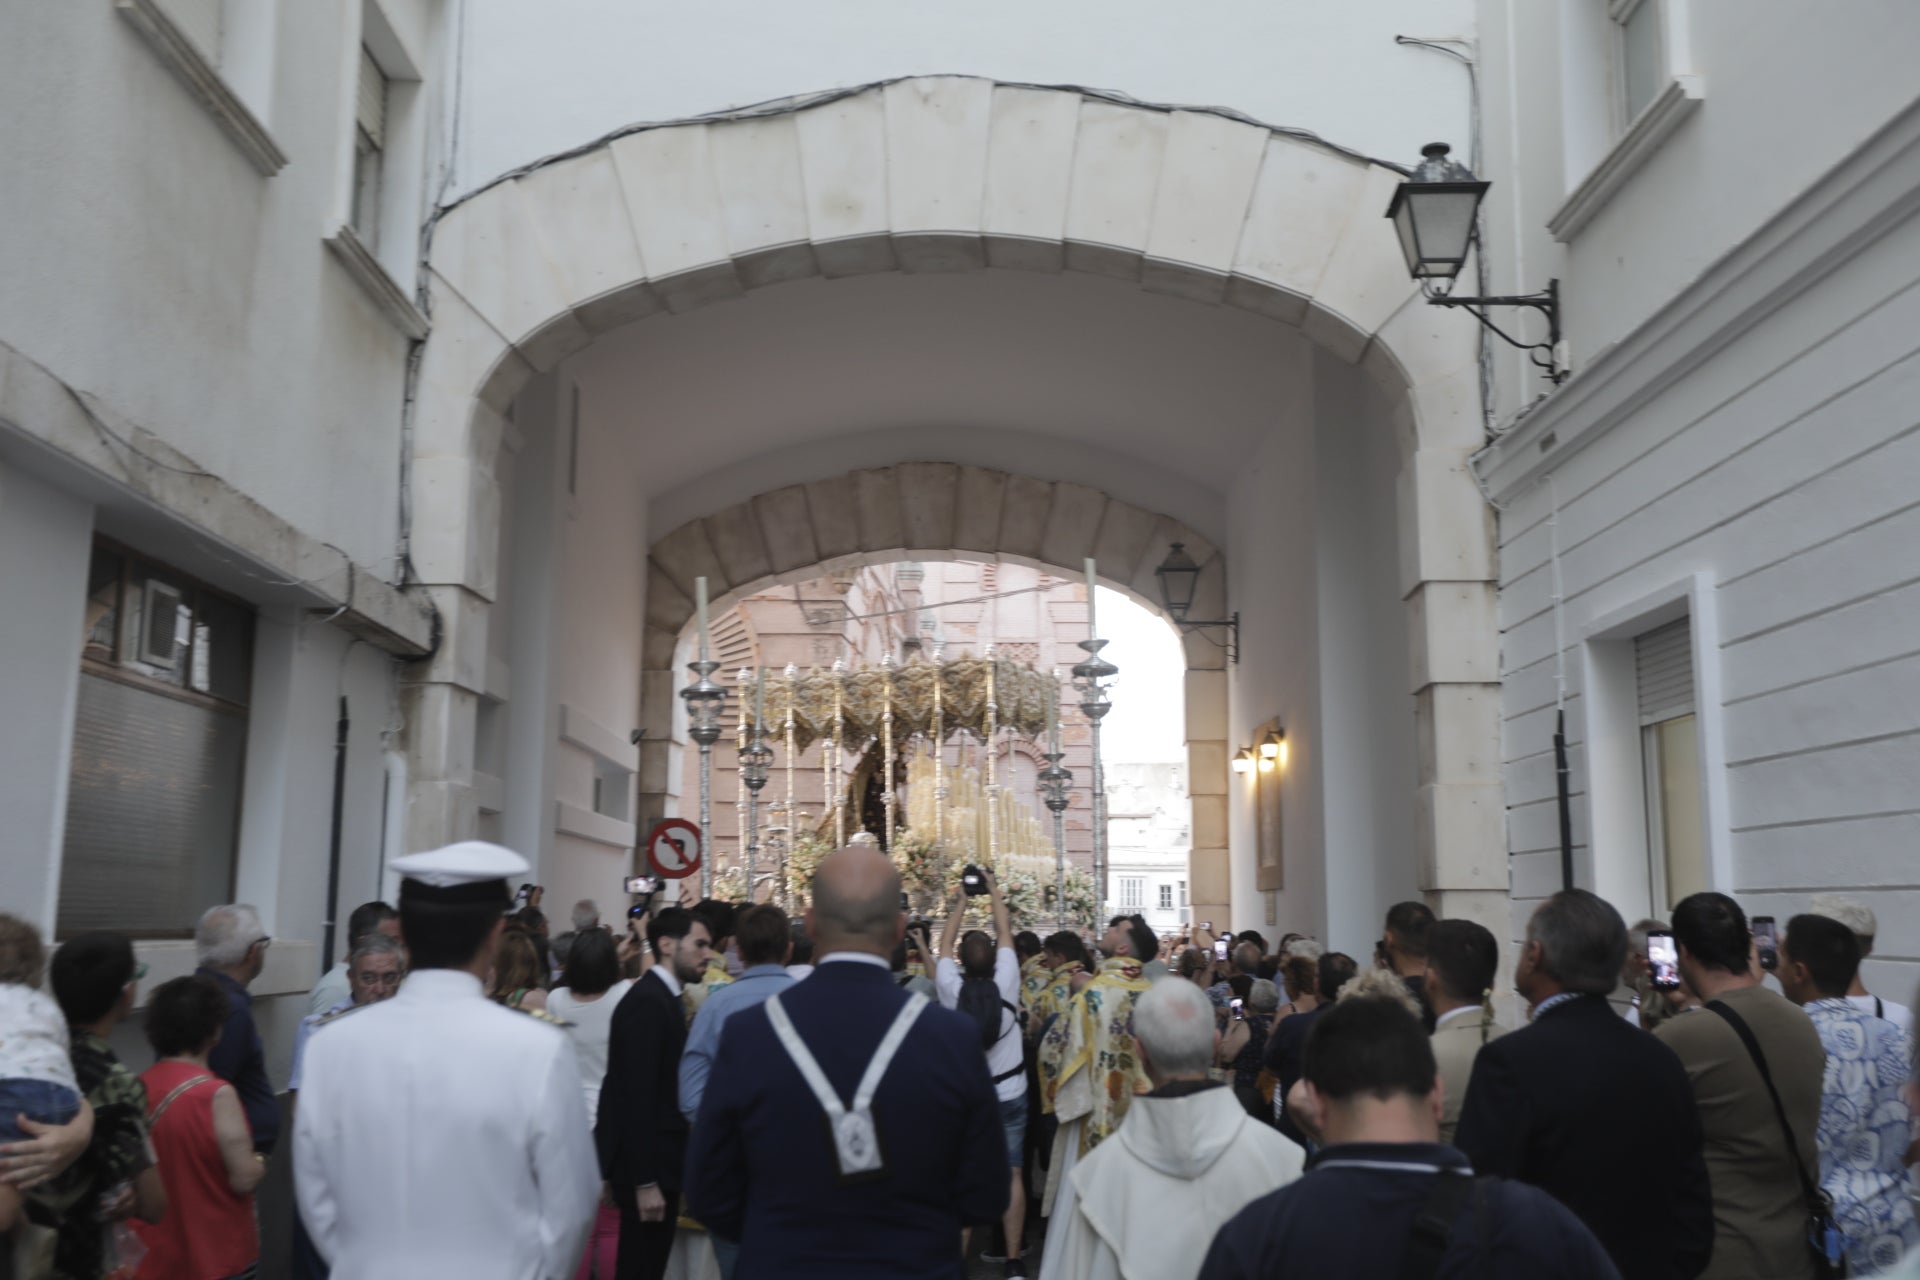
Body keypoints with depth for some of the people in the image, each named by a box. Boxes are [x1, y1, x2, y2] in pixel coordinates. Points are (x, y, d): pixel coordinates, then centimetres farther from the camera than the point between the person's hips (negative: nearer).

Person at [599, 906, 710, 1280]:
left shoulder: (665, 998, 11)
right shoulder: (646, 1002, -18)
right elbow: (637, 1098, -22)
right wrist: (645, 1182, -23)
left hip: (659, 1160, 9)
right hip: (646, 1166, -9)